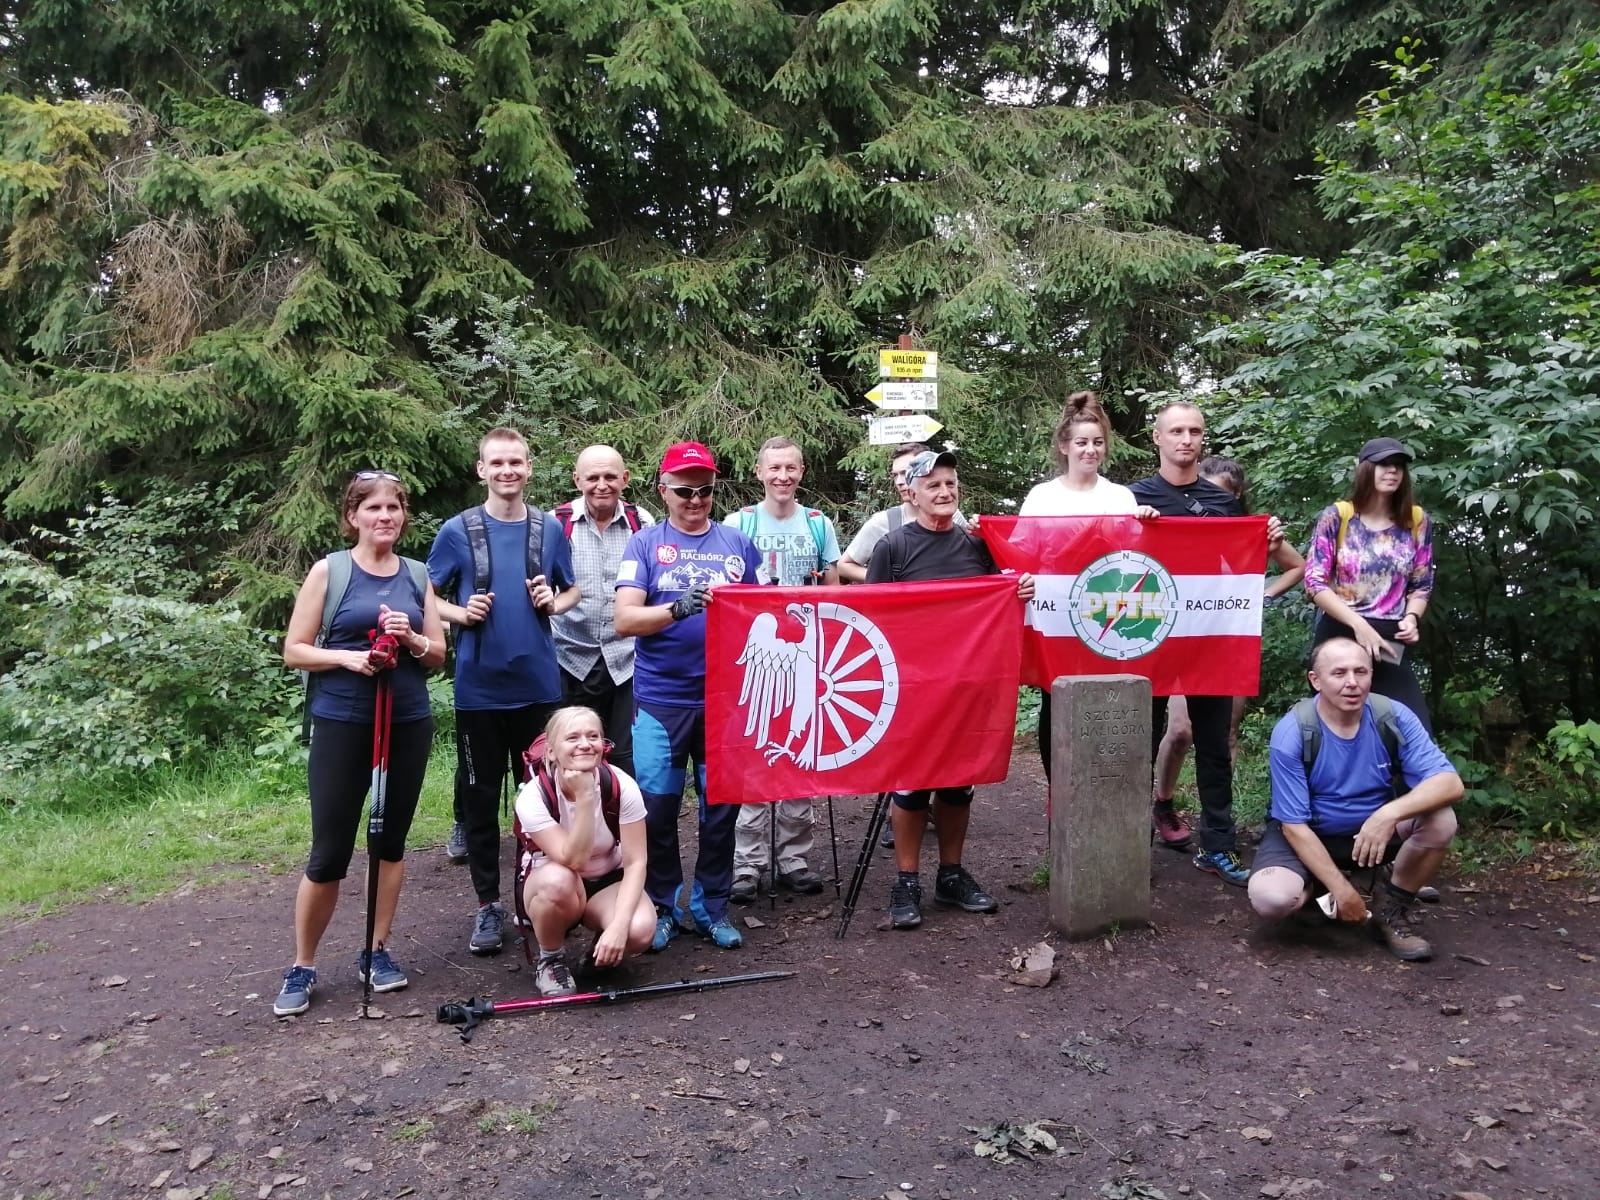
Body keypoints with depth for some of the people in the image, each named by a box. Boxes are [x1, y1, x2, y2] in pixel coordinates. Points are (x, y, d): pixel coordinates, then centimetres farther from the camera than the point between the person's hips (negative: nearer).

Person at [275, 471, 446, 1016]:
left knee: (391, 841, 11)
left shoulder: (416, 575, 8)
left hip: (408, 723, 4)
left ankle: (377, 951, 26)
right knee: (329, 852, -1)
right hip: (342, 724, -3)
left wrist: (411, 640, -11)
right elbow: (294, 650, -3)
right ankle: (302, 967, 16)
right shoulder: (329, 571, -2)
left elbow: (438, 655, 9)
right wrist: (347, 657, -19)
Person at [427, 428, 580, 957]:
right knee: (480, 795, 6)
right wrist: (461, 613, -15)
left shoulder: (550, 529, 5)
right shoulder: (457, 530, -1)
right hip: (479, 687, -1)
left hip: (538, 683, 2)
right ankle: (488, 904, 17)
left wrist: (554, 602, -6)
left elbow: (572, 591, 15)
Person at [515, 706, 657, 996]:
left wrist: (618, 923, -33)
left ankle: (602, 946, 7)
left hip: (608, 882, 1)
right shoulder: (533, 795, -25)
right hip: (548, 887, -1)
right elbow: (573, 861, -32)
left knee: (639, 931, -30)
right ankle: (550, 960, -8)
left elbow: (635, 862, -20)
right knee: (560, 881, -38)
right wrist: (584, 798, -39)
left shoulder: (622, 785, -21)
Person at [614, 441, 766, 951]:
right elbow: (625, 619, -8)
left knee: (721, 808, 8)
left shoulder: (738, 544, 9)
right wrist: (677, 608, -23)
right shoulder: (644, 544, 3)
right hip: (660, 702, -2)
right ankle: (662, 907, 21)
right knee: (657, 811, 3)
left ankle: (711, 907, 24)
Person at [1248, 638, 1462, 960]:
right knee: (1271, 898, -31)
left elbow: (1450, 783, -23)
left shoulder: (1393, 717, -15)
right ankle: (1319, 885, 8)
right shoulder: (1291, 734, -22)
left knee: (1440, 820, -26)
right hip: (1310, 836, -2)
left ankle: (1391, 910, -2)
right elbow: (1294, 823, -19)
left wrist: (1389, 814, -41)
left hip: (1375, 831, 3)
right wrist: (1340, 889, -25)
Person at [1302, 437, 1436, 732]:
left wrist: (1411, 617, -8)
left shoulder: (1417, 521, 5)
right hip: (1338, 636, -2)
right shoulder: (1336, 516, -4)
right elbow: (1314, 582, -9)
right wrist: (1358, 624, -18)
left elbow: (1422, 586, 12)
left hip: (1389, 641, 3)